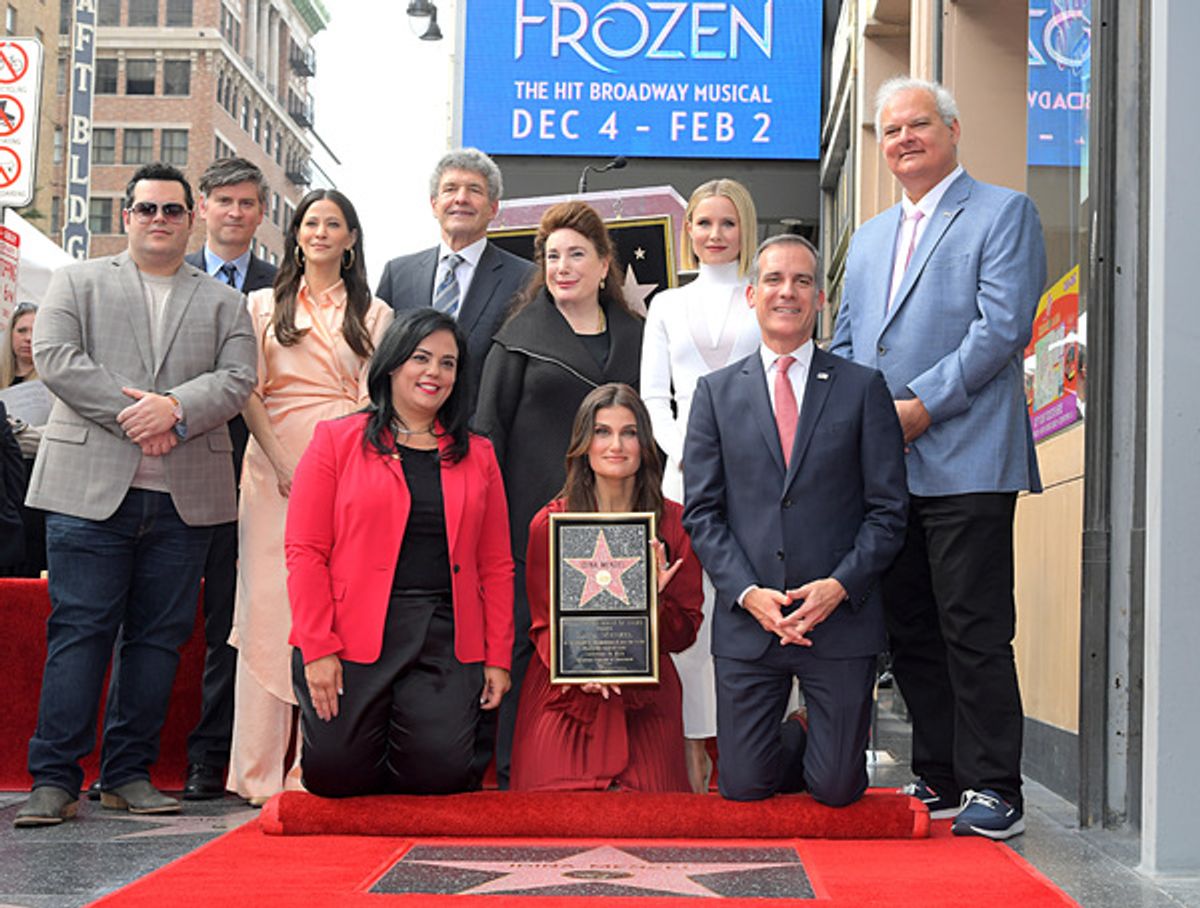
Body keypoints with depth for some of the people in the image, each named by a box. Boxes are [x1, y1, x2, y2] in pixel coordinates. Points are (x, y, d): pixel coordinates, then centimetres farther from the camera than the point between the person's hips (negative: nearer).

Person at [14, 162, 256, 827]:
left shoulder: (224, 302, 17)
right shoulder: (77, 282, 14)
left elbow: (236, 379, 3)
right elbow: (55, 358, -2)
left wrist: (175, 408, -16)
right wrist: (132, 415, -12)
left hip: (184, 498, 2)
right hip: (91, 489, -2)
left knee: (159, 635, 3)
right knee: (79, 630, -5)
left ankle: (128, 773, 12)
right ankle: (53, 778, -2)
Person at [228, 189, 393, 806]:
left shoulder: (374, 314, 15)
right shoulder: (264, 306, 15)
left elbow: (372, 400, 7)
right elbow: (249, 393, 6)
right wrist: (284, 464, -7)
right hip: (273, 469, 0)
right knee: (268, 604, -7)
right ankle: (259, 770, -2)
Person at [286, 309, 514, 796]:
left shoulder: (477, 456, 15)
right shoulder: (336, 441, 5)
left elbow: (497, 565, 12)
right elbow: (305, 551, -1)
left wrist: (497, 657, 3)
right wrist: (317, 648, -10)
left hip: (446, 642, 2)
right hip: (353, 637, -2)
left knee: (440, 774, -13)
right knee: (336, 775, -9)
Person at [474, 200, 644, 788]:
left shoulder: (633, 334, 13)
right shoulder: (522, 335, 5)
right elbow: (489, 426, 3)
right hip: (534, 516, -2)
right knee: (527, 639, -1)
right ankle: (515, 770, 8)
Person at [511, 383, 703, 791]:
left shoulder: (674, 522, 3)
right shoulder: (549, 524, 1)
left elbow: (684, 632, 4)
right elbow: (544, 625, 3)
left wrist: (652, 600, -18)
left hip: (645, 698, 1)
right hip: (565, 693, -1)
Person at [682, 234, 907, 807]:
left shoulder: (863, 388, 5)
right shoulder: (716, 392, 8)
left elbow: (887, 510, 1)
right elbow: (701, 511, 3)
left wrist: (840, 585, -13)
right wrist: (748, 593, -10)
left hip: (840, 616, -1)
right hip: (747, 620, 1)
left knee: (836, 790, 0)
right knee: (742, 786, 2)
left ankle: (827, 748, 35)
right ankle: (798, 745, 34)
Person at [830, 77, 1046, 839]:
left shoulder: (1004, 213, 2)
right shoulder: (870, 238, 23)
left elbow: (1002, 326, -10)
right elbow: (845, 342, 23)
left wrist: (921, 405, -15)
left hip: (964, 461, -7)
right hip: (880, 466, 7)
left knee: (975, 631, -6)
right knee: (910, 633, 9)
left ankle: (992, 789, 1)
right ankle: (939, 781, 18)